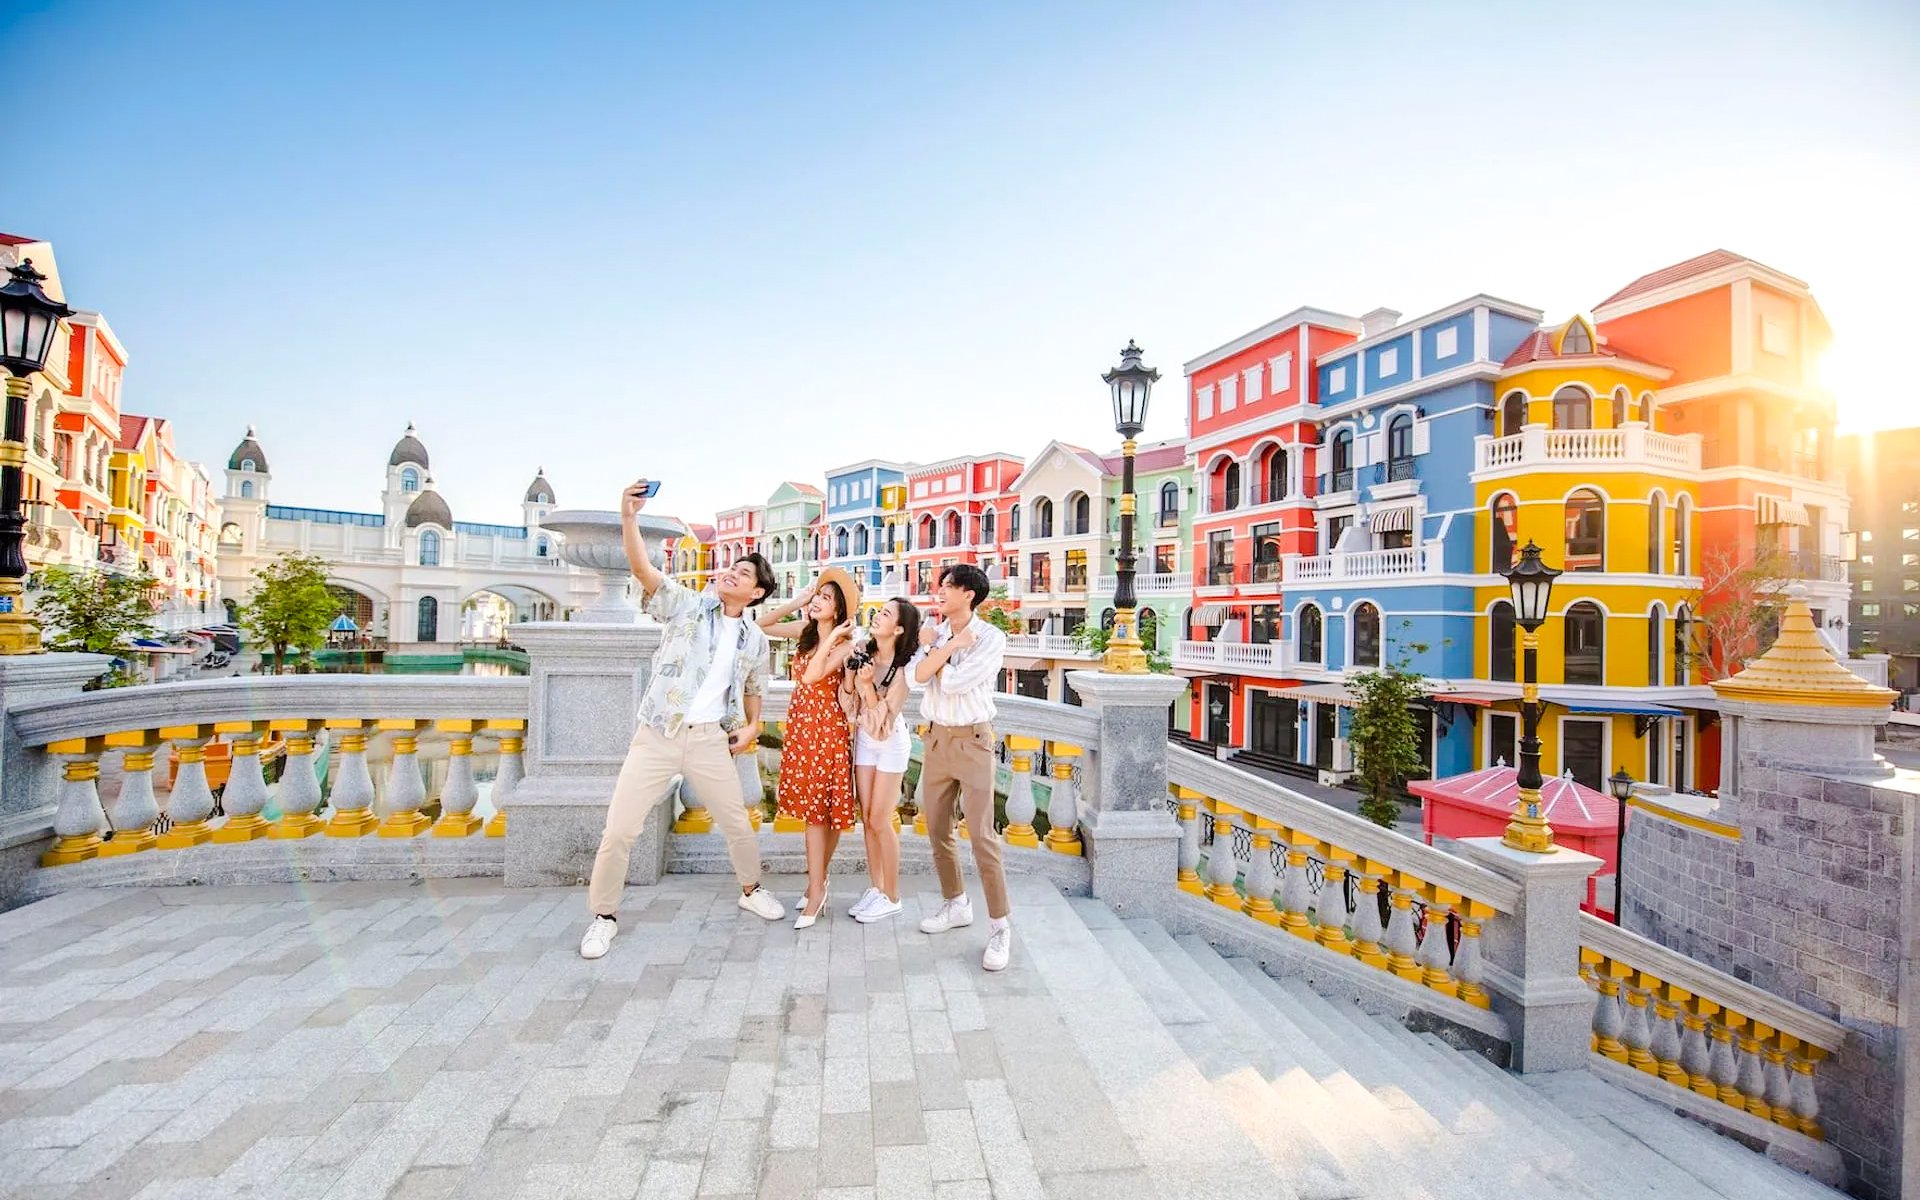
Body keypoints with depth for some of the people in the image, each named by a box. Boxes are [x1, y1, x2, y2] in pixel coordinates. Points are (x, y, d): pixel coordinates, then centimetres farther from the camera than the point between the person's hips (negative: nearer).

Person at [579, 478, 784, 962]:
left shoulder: (755, 639, 9)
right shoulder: (686, 605, -1)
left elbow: (753, 688, 22)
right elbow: (642, 569, -16)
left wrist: (752, 726, 4)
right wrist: (628, 517, -29)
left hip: (709, 740, 3)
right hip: (656, 736, -2)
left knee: (737, 821, 11)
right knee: (620, 827, -3)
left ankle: (751, 889, 37)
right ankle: (604, 914, 18)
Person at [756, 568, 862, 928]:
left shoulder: (845, 643, -12)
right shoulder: (805, 631, 6)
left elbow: (812, 675, -24)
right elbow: (762, 625, 11)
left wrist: (833, 635, -21)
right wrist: (797, 602, 2)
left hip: (828, 728, -6)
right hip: (800, 725, 6)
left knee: (823, 809, -2)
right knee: (812, 808, 10)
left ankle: (816, 888, 5)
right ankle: (817, 885, 19)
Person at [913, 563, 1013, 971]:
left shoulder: (991, 638, -12)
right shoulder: (934, 632, 5)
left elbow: (953, 683, -21)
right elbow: (919, 675, -12)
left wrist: (933, 646, -6)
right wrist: (951, 644, -17)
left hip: (972, 740, -6)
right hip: (936, 737, 6)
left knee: (982, 836, -7)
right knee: (938, 830, 14)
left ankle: (1000, 927, 3)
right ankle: (955, 905, 32)